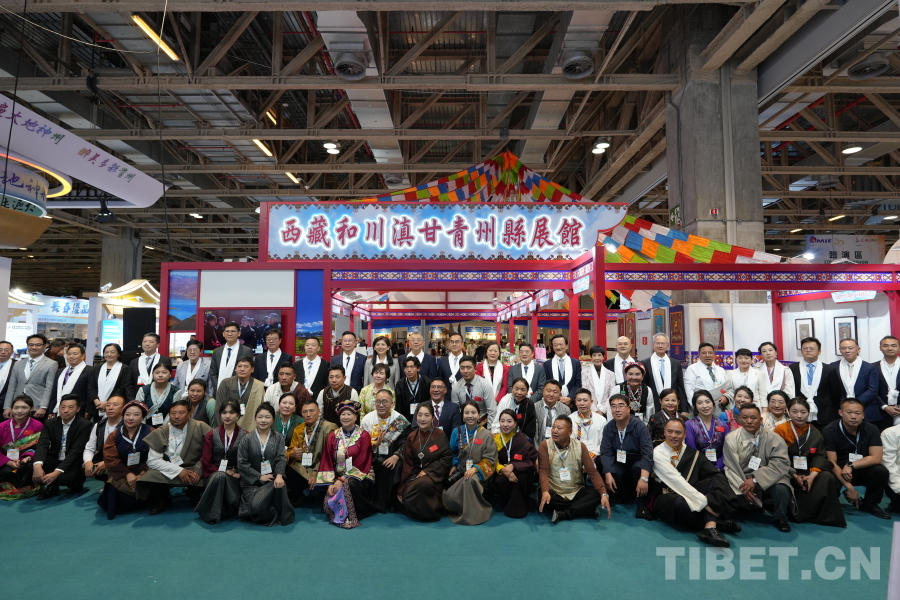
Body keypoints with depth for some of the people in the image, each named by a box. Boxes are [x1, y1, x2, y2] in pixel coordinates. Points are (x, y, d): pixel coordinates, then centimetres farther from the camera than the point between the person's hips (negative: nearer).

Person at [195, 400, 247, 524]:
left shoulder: (245, 436, 7)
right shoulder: (211, 435, 11)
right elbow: (206, 461, 6)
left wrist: (238, 473, -14)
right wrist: (224, 472, -8)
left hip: (235, 476, -1)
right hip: (215, 474, 1)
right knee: (220, 476, -37)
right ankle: (212, 514, -25)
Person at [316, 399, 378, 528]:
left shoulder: (364, 436, -5)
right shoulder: (332, 436, 6)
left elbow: (362, 464, -10)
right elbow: (327, 462, 4)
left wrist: (342, 480, -18)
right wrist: (331, 483, -11)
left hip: (359, 476, -3)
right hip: (337, 477, 3)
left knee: (350, 485, -35)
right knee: (330, 495, -25)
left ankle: (350, 517, -13)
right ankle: (339, 514, 4)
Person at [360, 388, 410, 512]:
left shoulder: (401, 420, 1)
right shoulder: (367, 419, 6)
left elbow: (405, 443, -4)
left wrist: (396, 456, -22)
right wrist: (374, 444, -17)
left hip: (393, 457, -1)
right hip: (373, 458, 1)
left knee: (396, 467, -29)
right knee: (383, 466, -29)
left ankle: (391, 502, -8)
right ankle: (380, 502, -9)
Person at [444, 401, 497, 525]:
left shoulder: (486, 434, -2)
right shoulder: (456, 432, 7)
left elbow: (490, 459, -5)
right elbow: (452, 453, 14)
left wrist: (475, 468, -19)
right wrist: (454, 466, -5)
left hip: (479, 472, -3)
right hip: (460, 471, 3)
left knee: (470, 481, -40)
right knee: (449, 497, -25)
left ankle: (473, 513, -19)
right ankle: (463, 509, 5)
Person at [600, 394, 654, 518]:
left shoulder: (639, 426, -20)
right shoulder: (608, 428, -8)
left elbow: (647, 453, -27)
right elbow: (606, 453, -9)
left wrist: (644, 478, -39)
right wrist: (608, 475, -26)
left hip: (637, 462, -3)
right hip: (619, 463, 3)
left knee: (638, 468, -35)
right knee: (612, 474, -27)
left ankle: (641, 504, -14)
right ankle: (625, 497, 6)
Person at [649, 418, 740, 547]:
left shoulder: (692, 452, 5)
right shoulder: (658, 453, -11)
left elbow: (716, 474, -3)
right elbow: (675, 480, -21)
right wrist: (703, 502, -26)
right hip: (666, 499, -5)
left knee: (717, 480, -15)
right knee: (681, 502, -39)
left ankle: (710, 527, -32)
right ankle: (717, 522, -11)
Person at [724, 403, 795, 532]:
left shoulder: (774, 438, -6)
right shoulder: (731, 438, -6)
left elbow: (780, 464, -17)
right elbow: (731, 468, -7)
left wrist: (755, 479, -26)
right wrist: (743, 488, -22)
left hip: (768, 480, -1)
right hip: (742, 482, 1)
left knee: (781, 488, -32)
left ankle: (780, 518, 1)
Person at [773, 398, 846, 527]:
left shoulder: (815, 433, 8)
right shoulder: (780, 430, -4)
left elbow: (820, 456, 0)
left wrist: (812, 475, -18)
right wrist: (794, 475, -18)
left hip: (808, 472, 4)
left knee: (827, 478, -25)